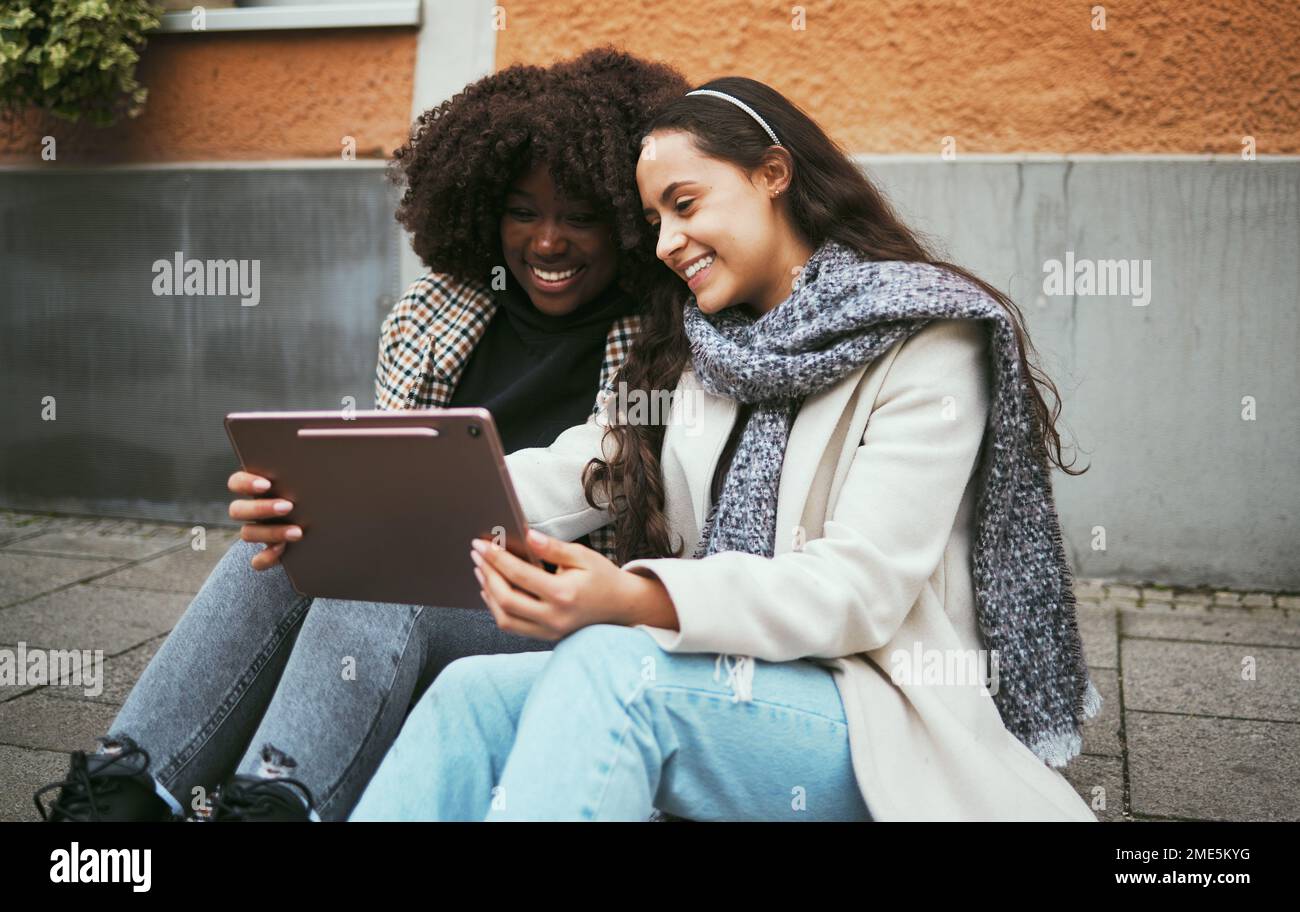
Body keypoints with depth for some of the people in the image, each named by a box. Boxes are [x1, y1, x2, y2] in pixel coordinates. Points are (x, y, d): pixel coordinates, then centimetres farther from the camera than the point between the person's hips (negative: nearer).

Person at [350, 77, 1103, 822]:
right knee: (474, 692, -20)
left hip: (883, 716, -5)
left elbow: (860, 589, -17)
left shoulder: (925, 341, -6)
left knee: (604, 669, -31)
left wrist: (631, 601, -31)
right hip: (727, 679, 6)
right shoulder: (695, 352, 16)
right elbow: (565, 475, 5)